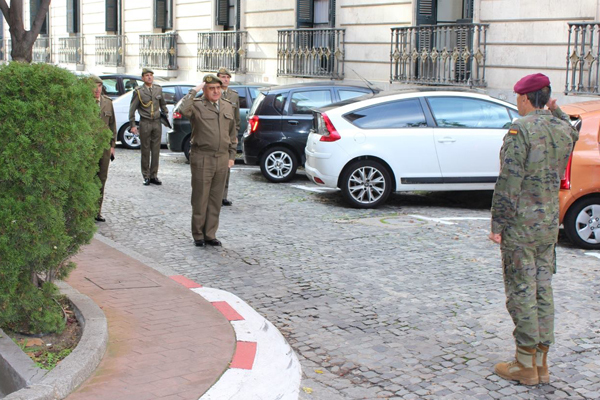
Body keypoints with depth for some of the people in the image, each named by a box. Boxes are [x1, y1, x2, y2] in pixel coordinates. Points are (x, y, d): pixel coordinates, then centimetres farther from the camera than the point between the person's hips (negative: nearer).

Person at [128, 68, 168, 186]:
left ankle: (154, 175, 12)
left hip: (157, 123, 3)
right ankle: (146, 177, 8)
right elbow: (132, 109, -2)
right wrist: (132, 125, -7)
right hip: (145, 123, -3)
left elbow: (163, 105, 21)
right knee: (145, 150, 1)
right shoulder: (138, 91, -2)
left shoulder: (158, 89, 9)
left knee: (156, 150, 4)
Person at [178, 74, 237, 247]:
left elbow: (232, 134, 19)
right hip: (202, 159, -5)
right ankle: (198, 235, 12)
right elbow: (183, 110, -28)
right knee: (200, 199, 1)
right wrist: (194, 91, -20)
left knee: (216, 200, 9)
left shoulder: (228, 107, 13)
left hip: (222, 159, 5)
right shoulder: (197, 105, -5)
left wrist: (231, 155, 14)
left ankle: (210, 234, 19)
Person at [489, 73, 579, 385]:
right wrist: (556, 112, 25)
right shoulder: (563, 129, 5)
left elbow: (509, 183, -18)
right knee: (543, 289, 11)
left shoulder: (521, 130, -15)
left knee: (521, 291, -1)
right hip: (550, 221, 7)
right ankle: (541, 364, 18)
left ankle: (526, 365, 5)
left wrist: (498, 225, -14)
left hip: (520, 225, -7)